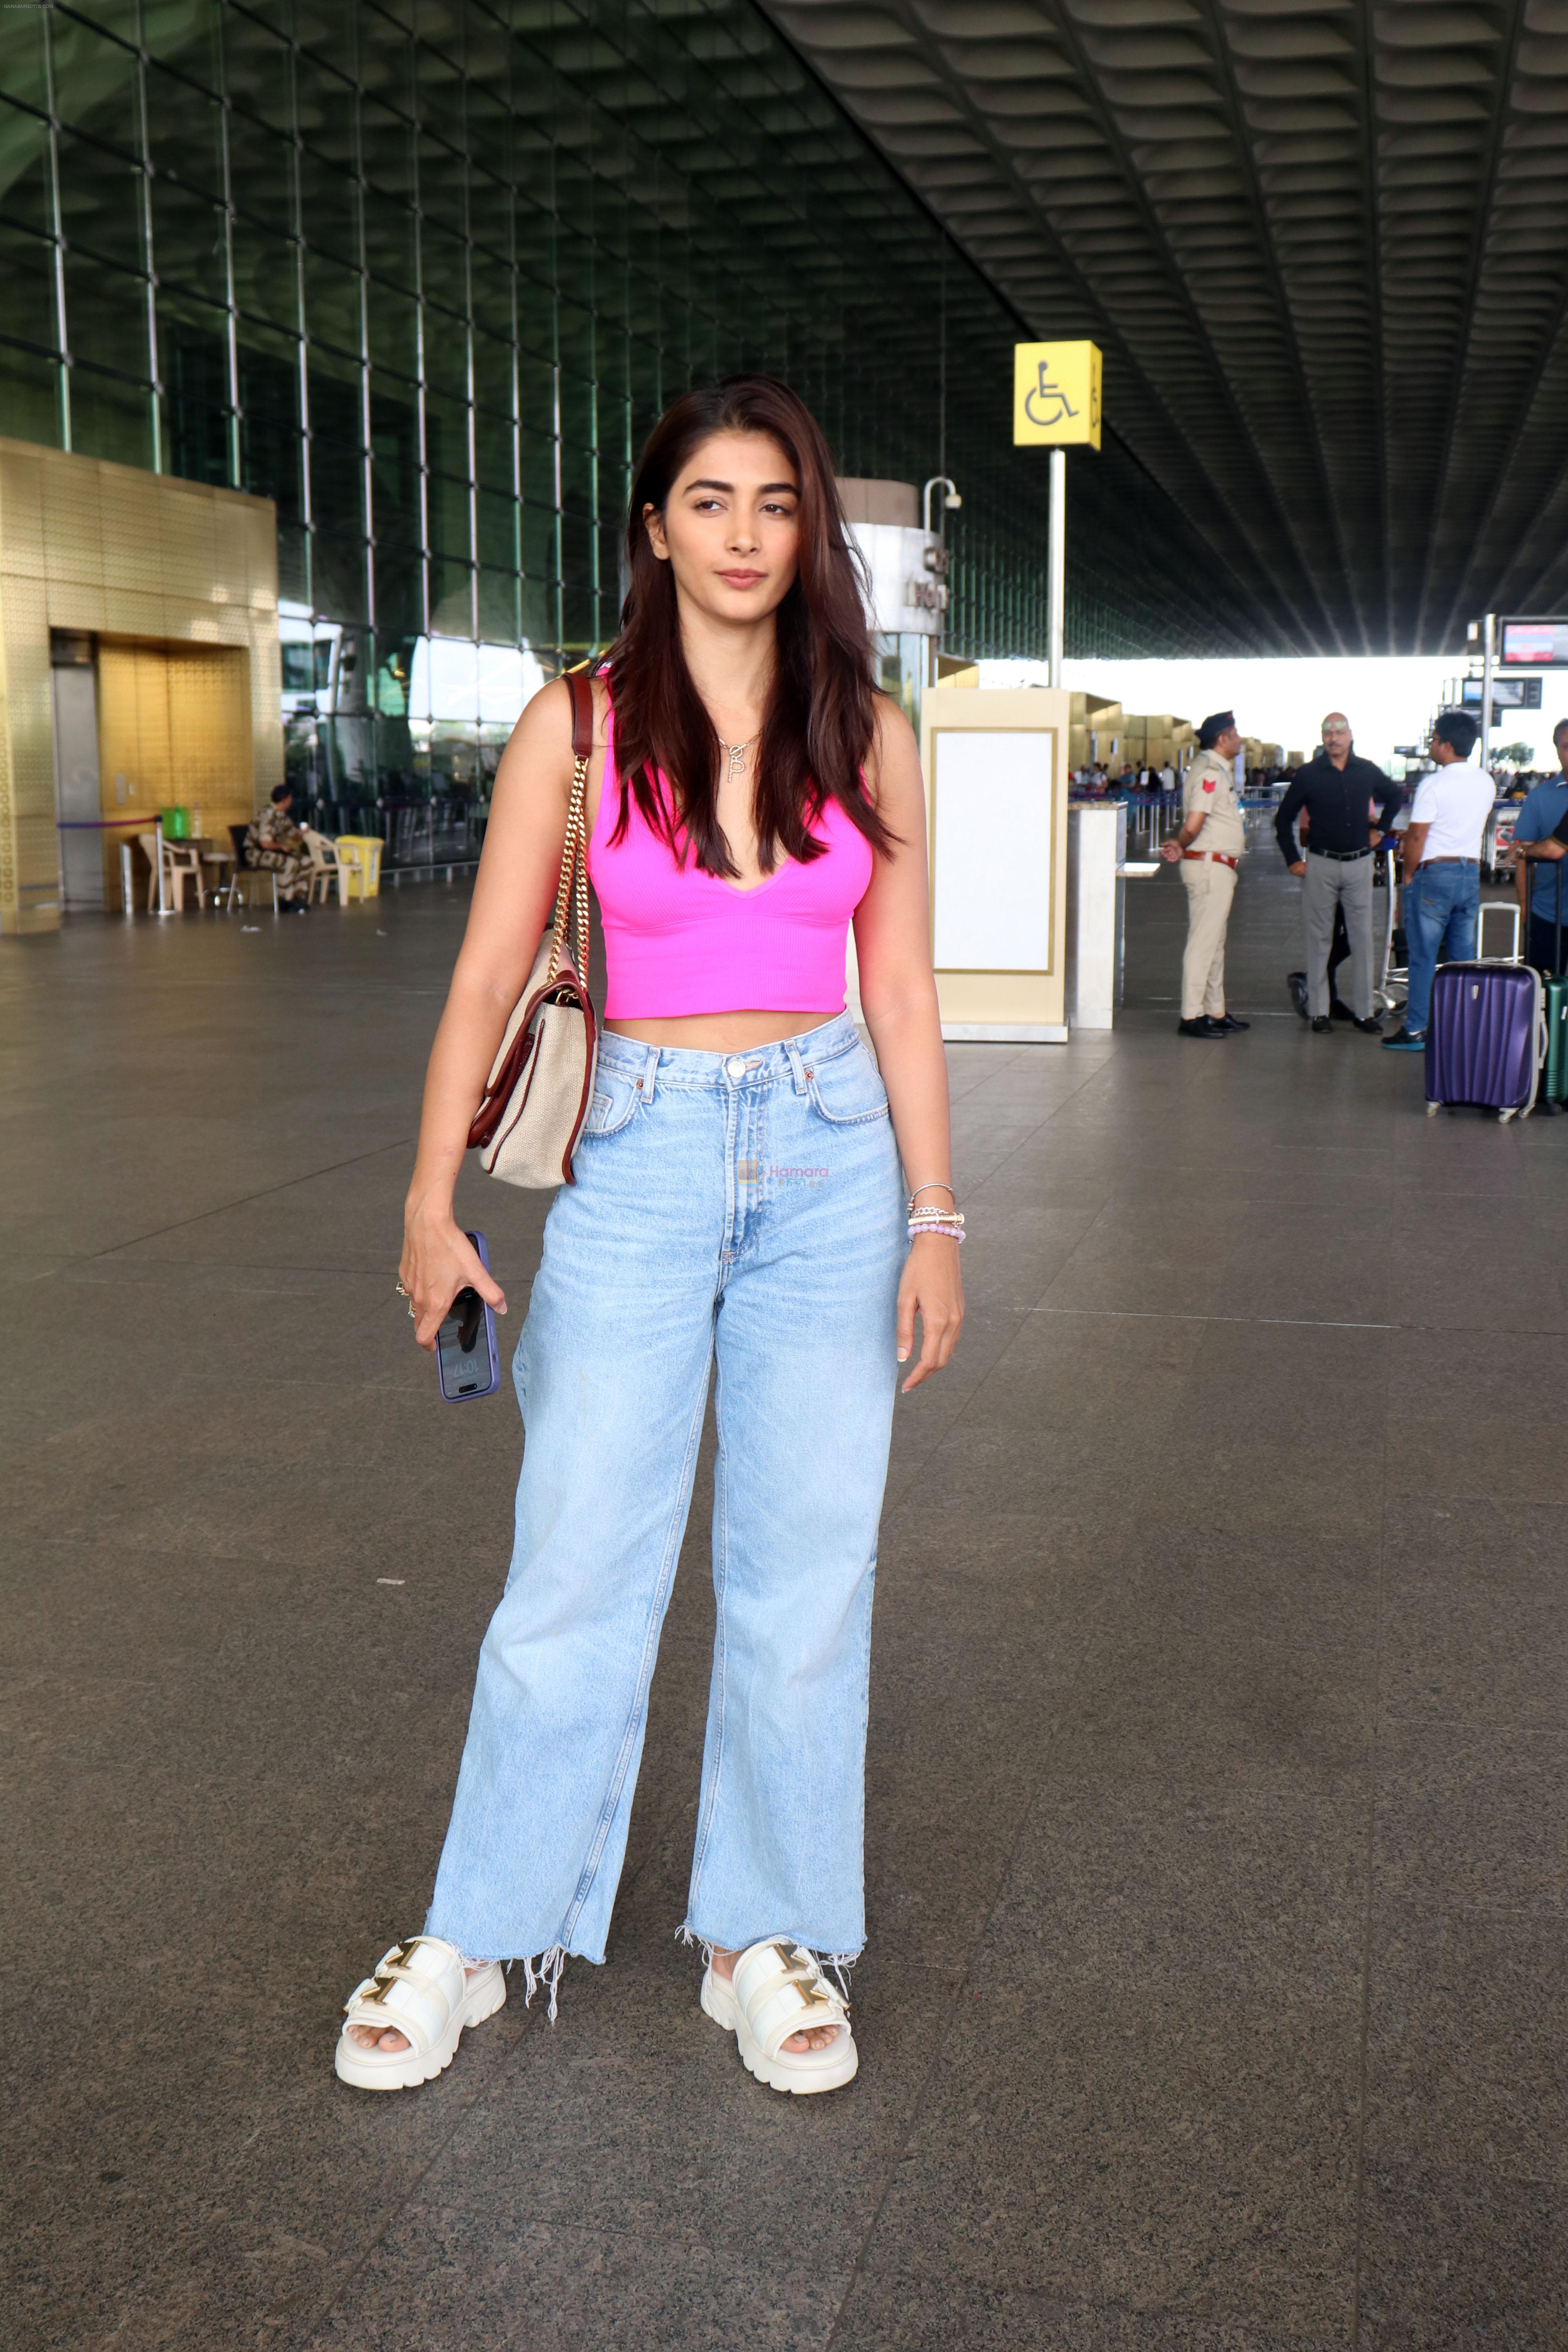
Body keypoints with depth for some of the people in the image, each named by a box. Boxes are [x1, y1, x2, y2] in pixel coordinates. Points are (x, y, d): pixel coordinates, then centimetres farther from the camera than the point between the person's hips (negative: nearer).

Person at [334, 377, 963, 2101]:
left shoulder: (866, 734, 5)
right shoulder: (577, 728, -1)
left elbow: (902, 993, 6)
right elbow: (488, 978, -2)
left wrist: (935, 1216, 2)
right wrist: (431, 1199, -11)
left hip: (832, 1159, 2)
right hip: (640, 1158, -2)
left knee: (807, 1568, 7)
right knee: (575, 1567, 2)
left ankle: (766, 1936, 24)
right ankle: (476, 1937, 21)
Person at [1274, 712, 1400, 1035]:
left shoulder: (1367, 771, 4)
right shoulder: (1309, 775, -3)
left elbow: (1395, 796, 24)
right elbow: (1284, 818, 4)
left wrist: (1381, 829, 15)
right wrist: (1292, 859, -2)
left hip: (1359, 864, 2)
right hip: (1320, 865, -2)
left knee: (1362, 938, 2)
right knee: (1320, 939, 3)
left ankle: (1363, 1011, 8)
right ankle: (1320, 1011, 9)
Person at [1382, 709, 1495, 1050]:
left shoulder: (1434, 784, -16)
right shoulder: (1485, 783, 6)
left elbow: (1417, 836, -16)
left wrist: (1409, 874, -2)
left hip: (1435, 873, -6)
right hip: (1472, 872, 6)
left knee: (1424, 956, 0)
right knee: (1463, 957, 10)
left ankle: (1415, 1031, 3)